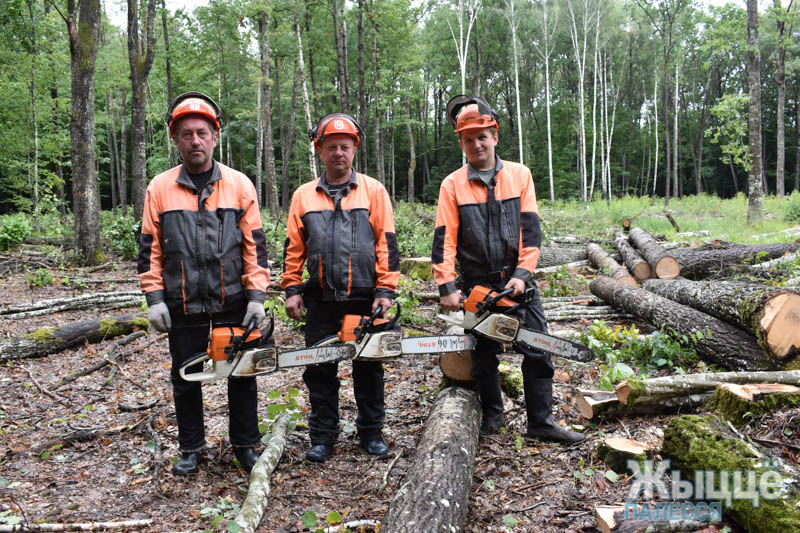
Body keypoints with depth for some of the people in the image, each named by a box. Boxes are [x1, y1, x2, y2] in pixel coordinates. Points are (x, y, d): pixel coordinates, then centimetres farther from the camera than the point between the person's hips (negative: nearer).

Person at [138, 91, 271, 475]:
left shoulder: (239, 184, 0)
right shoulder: (160, 188, 2)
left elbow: (255, 245, -2)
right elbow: (150, 248, 3)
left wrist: (257, 296, -7)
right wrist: (154, 299, -3)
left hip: (232, 301, -1)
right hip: (182, 305, 1)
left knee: (242, 375, 8)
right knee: (185, 378, 12)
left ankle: (245, 444, 26)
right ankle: (191, 448, 29)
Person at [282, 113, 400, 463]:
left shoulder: (373, 191, 3)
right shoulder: (304, 195, 9)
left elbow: (386, 243, -2)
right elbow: (293, 247, 10)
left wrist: (386, 290, -7)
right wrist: (292, 289, 3)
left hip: (365, 298, -1)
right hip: (321, 301, 2)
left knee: (368, 368, 9)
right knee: (319, 371, 7)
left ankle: (371, 433, 24)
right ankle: (322, 437, 21)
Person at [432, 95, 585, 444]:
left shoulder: (520, 175, 4)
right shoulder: (453, 185, 0)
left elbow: (529, 230, -2)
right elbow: (444, 239, -5)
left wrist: (522, 274, -12)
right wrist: (447, 287, -12)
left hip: (517, 281, 1)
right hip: (477, 284, 0)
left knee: (538, 353, 1)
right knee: (483, 357, 10)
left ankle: (541, 421, 13)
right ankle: (492, 415, 28)